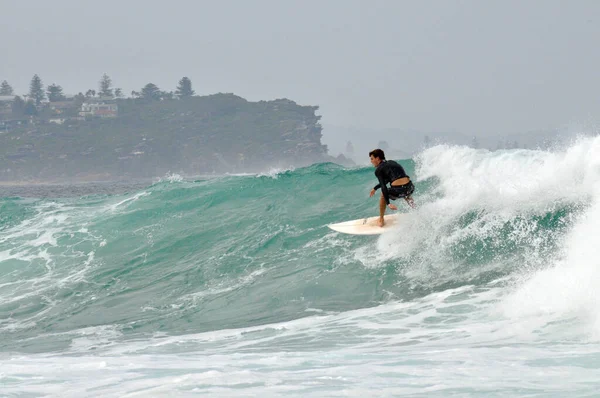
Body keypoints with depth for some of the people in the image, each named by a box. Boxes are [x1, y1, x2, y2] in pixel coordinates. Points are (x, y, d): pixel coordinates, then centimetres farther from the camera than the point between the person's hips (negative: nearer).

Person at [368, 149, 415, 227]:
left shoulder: (378, 170, 6)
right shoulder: (392, 162, 26)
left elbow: (383, 187, -5)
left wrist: (388, 204, -10)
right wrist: (375, 188, 47)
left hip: (397, 191, -6)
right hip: (409, 187, 6)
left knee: (383, 195, 27)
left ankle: (381, 220, 33)